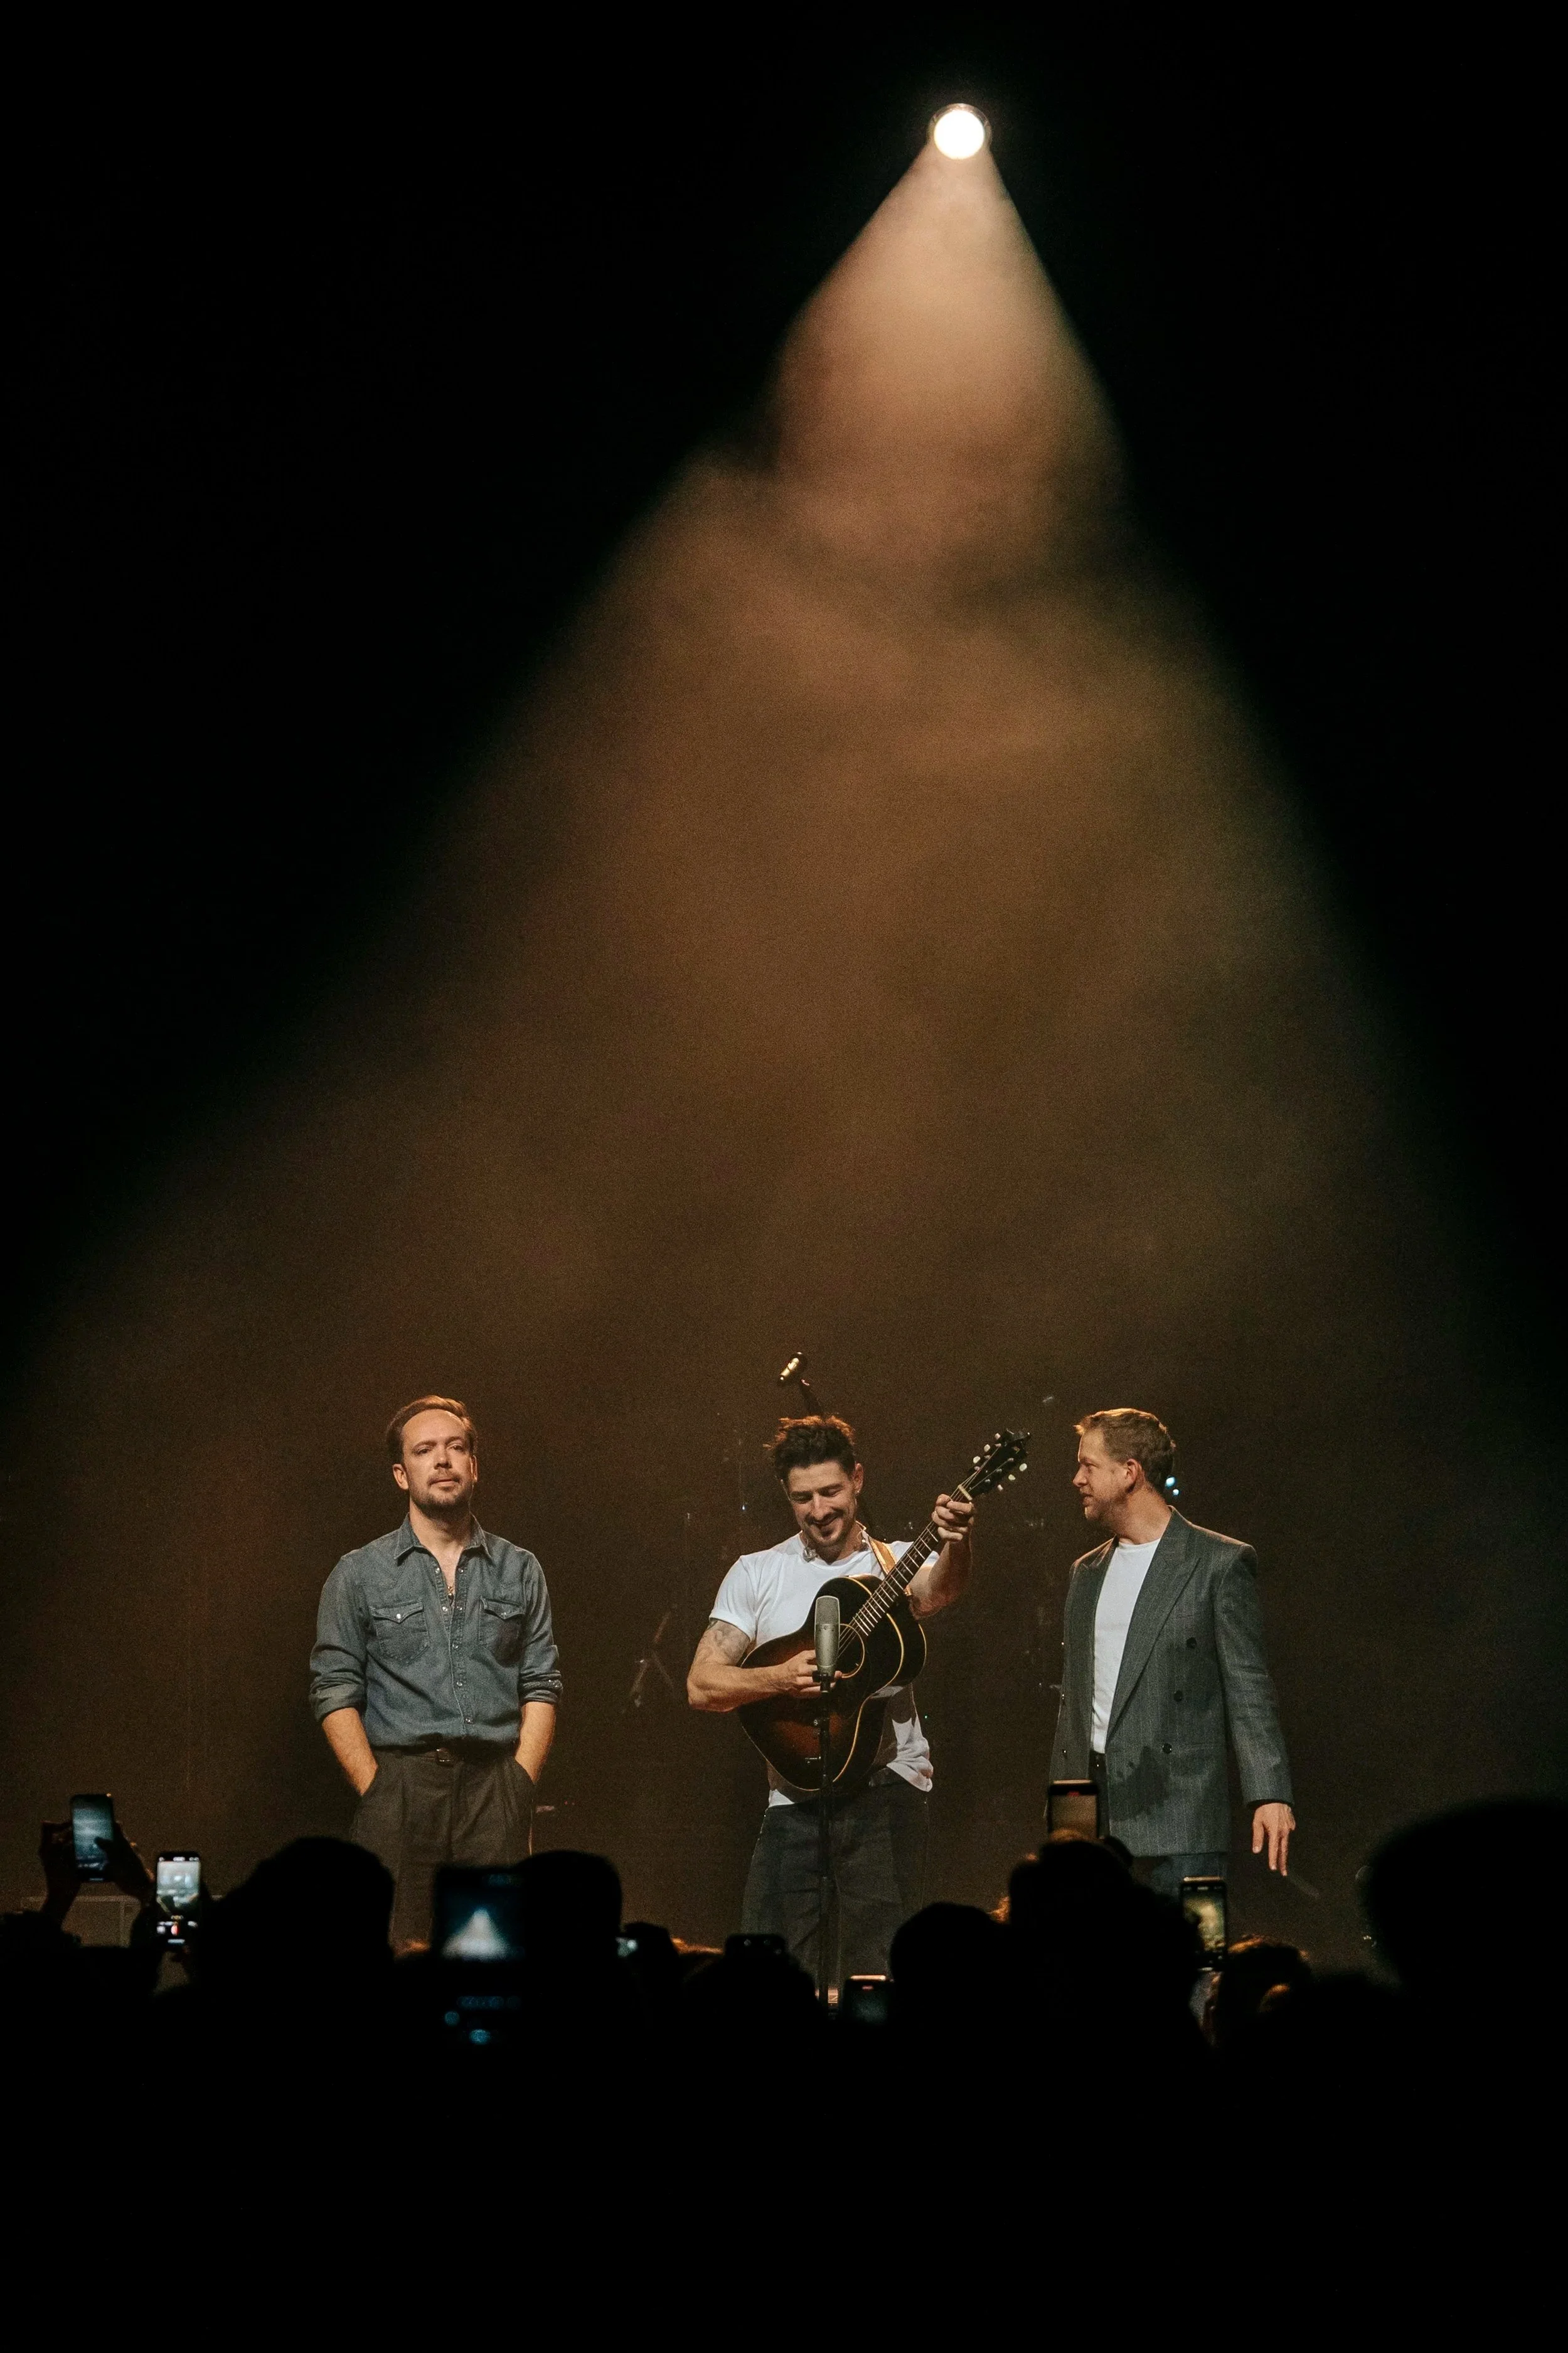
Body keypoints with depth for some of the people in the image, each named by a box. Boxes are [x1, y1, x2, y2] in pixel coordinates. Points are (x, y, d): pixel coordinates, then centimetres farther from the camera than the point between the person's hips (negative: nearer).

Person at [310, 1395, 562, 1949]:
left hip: (497, 1786, 2)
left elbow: (541, 1686, 11)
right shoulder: (360, 1574, 8)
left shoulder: (519, 1571, 14)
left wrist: (520, 1784, -1)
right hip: (400, 1783, -2)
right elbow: (335, 1693, 3)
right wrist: (377, 1792, -7)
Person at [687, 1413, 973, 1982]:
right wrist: (780, 1677, -15)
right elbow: (702, 1684, 3)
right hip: (796, 1800, 2)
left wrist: (955, 1545, -42)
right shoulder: (756, 1574, 9)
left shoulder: (895, 1564, 6)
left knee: (879, 1967, -7)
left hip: (887, 1790, -2)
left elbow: (937, 1590, -19)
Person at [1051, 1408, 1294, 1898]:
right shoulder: (1087, 1572, 19)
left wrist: (1270, 1795, -13)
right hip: (1090, 1808, 6)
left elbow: (1248, 1691, -5)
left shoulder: (1220, 1563, -1)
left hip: (1175, 1811, -6)